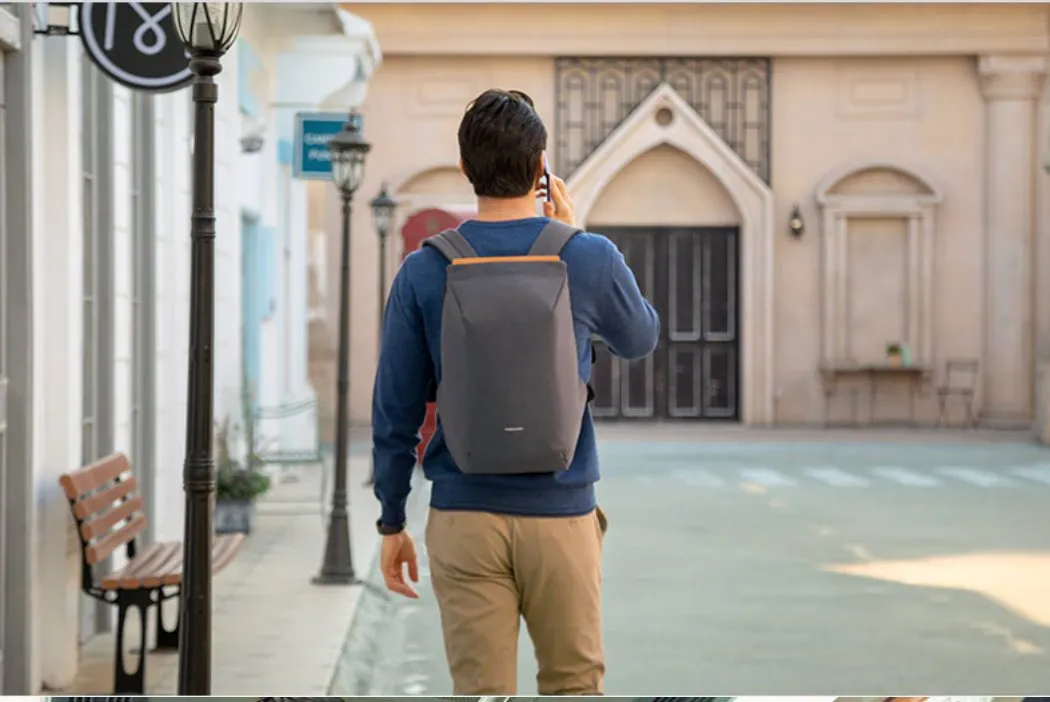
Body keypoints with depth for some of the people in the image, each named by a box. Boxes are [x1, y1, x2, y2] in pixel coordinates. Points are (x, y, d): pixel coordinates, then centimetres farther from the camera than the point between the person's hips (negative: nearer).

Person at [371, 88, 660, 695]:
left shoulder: (424, 271, -3)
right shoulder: (590, 259, -5)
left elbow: (395, 412, 0)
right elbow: (641, 340, 16)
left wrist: (392, 523, 10)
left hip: (463, 517, 1)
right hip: (561, 513, 0)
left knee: (481, 689, 5)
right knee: (574, 683, 14)